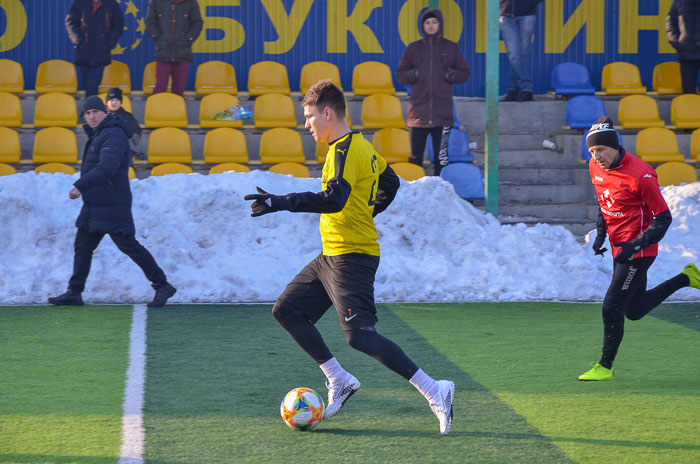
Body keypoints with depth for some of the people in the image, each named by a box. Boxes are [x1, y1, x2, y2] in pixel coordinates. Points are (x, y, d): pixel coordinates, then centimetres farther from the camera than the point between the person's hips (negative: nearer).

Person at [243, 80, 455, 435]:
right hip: (332, 255, 10)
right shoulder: (361, 146, 15)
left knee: (360, 336, -16)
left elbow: (334, 199, -31)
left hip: (351, 257, -10)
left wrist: (281, 203, -32)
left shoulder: (344, 150, -16)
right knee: (286, 310, 11)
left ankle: (434, 392, -16)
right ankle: (339, 381, 13)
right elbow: (390, 183, 27)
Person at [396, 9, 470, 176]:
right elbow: (400, 74, 12)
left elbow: (465, 74, 11)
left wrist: (451, 74, -8)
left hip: (443, 111, -1)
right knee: (415, 155, 2)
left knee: (441, 155, 0)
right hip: (419, 110, 1)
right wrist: (414, 74, -7)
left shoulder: (451, 48, 8)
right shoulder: (413, 48, 9)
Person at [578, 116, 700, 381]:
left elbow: (663, 217, -17)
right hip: (620, 248, 9)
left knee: (612, 308, -10)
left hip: (638, 251, -9)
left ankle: (605, 367, 5)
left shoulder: (640, 174, -22)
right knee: (635, 310, 18)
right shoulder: (595, 167, 1)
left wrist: (635, 245, -27)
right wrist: (601, 233, 7)